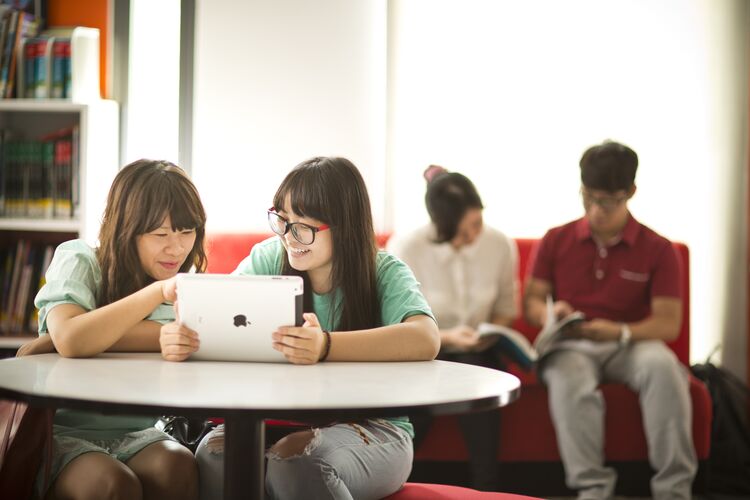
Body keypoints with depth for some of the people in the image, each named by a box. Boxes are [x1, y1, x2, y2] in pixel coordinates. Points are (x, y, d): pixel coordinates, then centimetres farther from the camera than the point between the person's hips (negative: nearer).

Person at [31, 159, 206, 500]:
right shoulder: (77, 260, -5)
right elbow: (71, 339, -25)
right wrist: (158, 291, -25)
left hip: (135, 433, 4)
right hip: (64, 432, -4)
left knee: (177, 467, -28)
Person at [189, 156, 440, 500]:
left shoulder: (386, 274, -8)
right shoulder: (269, 259, 3)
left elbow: (425, 340, -28)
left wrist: (326, 346, -44)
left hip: (373, 429, -3)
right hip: (278, 420, 3)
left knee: (293, 460, -34)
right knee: (214, 451, -28)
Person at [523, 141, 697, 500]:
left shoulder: (657, 250, 2)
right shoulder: (556, 241, 8)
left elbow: (669, 323, -4)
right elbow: (531, 300, 8)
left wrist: (621, 332, -23)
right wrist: (549, 314, -18)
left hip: (631, 344, 0)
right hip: (572, 345, 0)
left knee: (663, 366, -36)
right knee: (569, 379, -37)